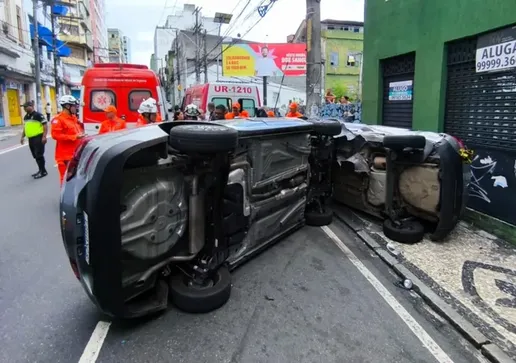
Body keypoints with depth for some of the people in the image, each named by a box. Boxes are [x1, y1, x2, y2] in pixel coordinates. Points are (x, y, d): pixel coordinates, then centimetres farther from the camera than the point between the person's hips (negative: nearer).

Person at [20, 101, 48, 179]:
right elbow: (25, 127, 25)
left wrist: (44, 137, -21)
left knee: (39, 155, -7)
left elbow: (45, 126, -14)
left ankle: (43, 171, 1)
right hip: (30, 139, 9)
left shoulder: (38, 115, -10)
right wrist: (22, 137, 18)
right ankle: (40, 170, 23)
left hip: (38, 138, -9)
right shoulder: (26, 117, 16)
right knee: (35, 155, 13)